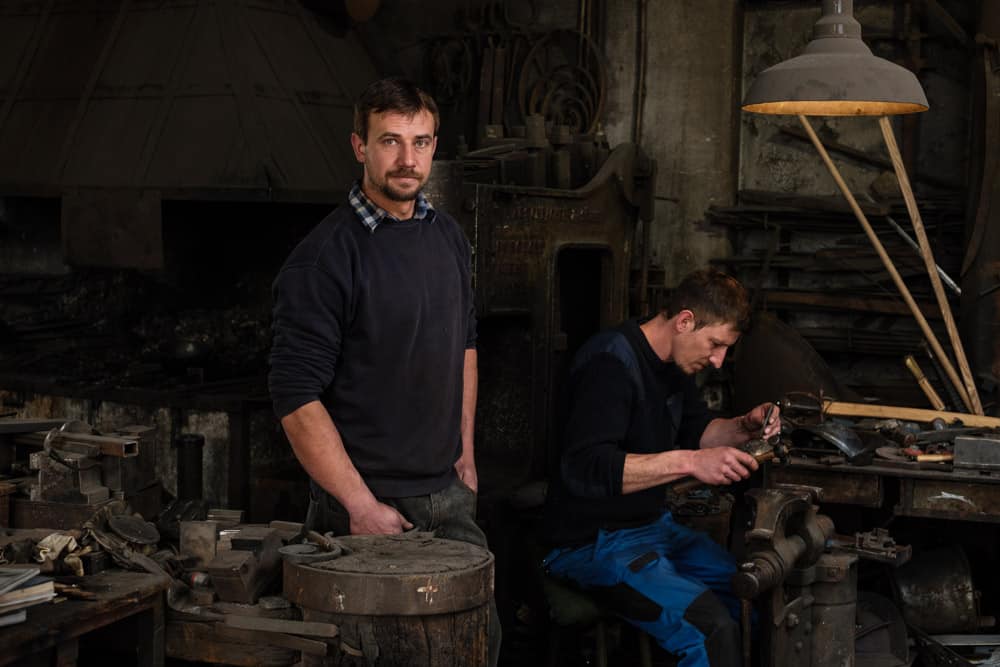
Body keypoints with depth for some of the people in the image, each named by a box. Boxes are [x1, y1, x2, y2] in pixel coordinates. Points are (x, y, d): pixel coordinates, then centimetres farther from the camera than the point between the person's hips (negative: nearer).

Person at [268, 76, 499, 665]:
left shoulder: (448, 237, 8)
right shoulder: (326, 257, -15)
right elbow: (297, 397, -18)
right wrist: (362, 506, -19)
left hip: (448, 494, 7)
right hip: (368, 503, -6)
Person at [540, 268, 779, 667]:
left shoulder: (674, 363, 8)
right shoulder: (610, 363, -21)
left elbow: (696, 430, 24)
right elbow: (584, 468, -32)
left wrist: (745, 428, 2)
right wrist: (689, 462, -37)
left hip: (653, 526, 10)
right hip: (593, 541, -9)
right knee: (712, 629, -27)